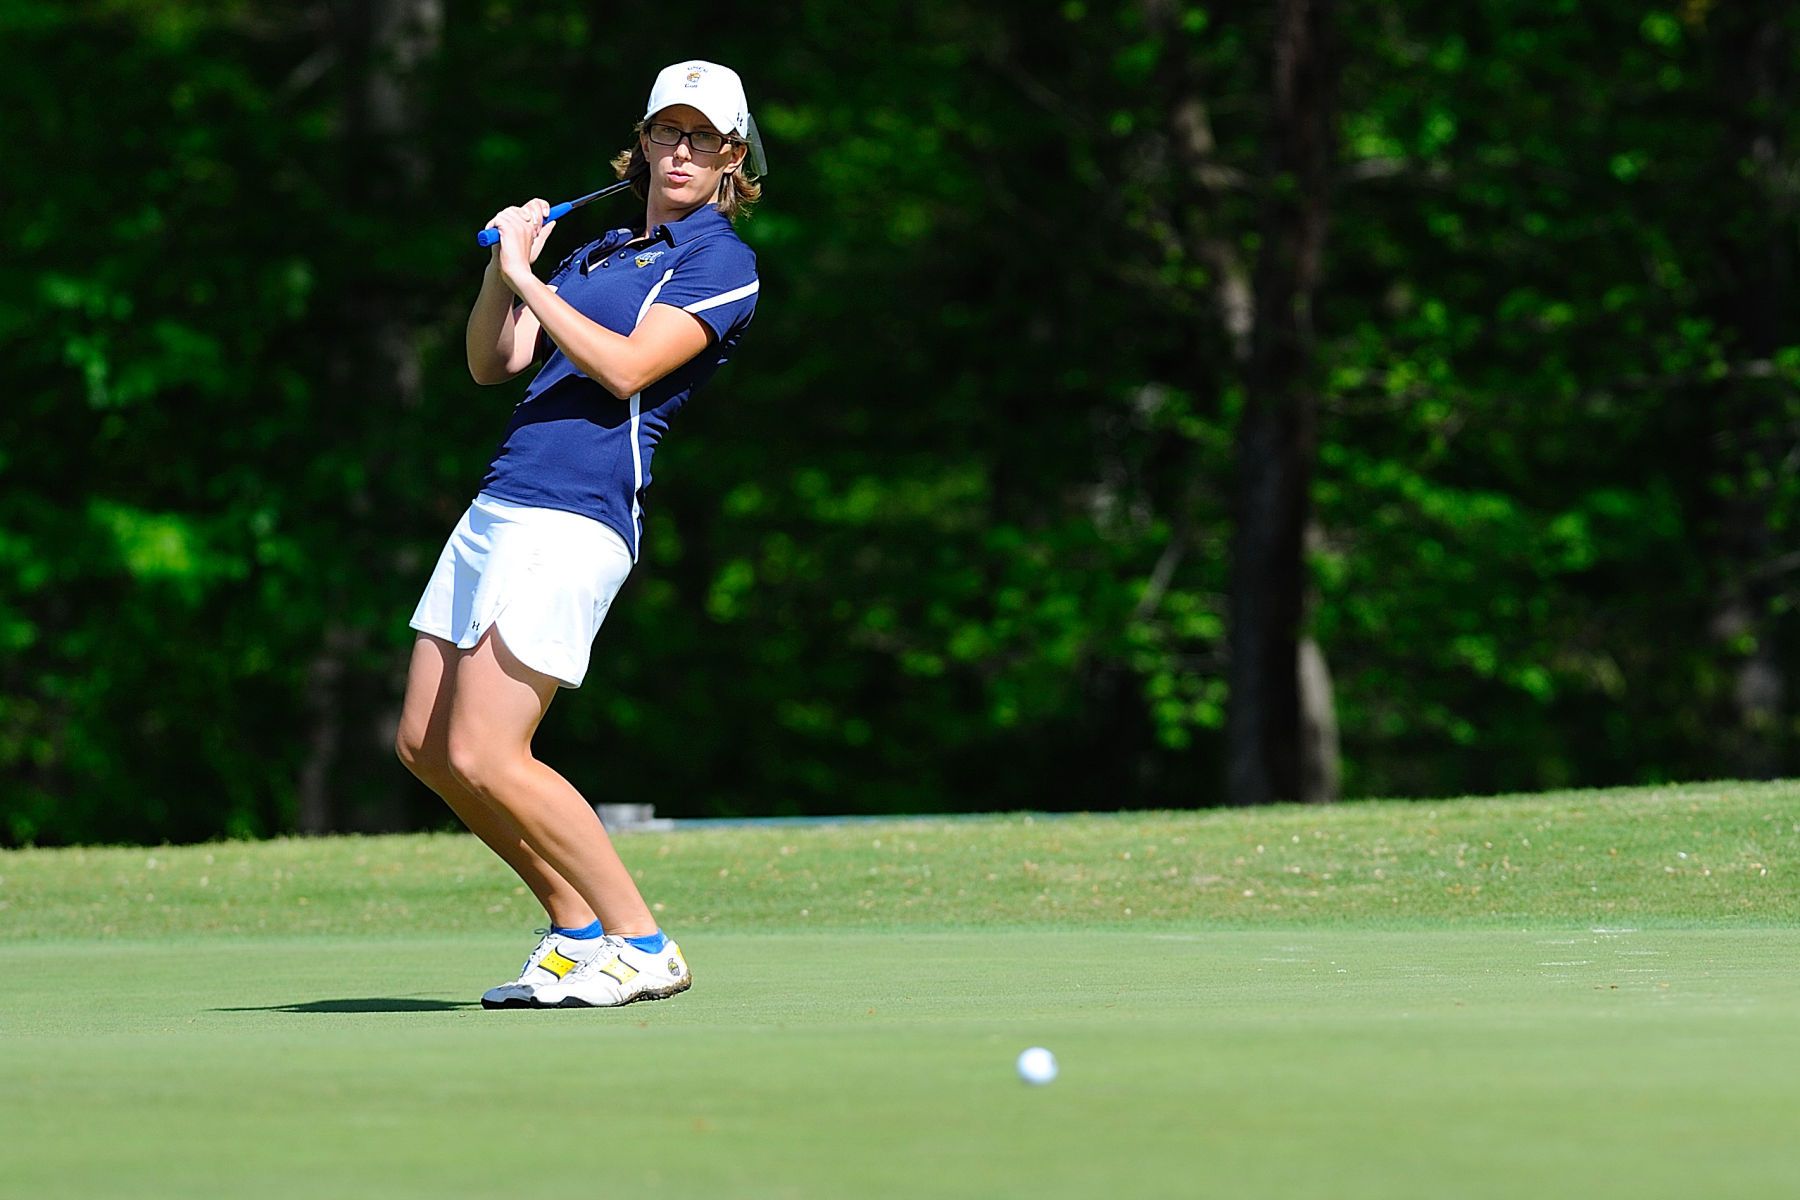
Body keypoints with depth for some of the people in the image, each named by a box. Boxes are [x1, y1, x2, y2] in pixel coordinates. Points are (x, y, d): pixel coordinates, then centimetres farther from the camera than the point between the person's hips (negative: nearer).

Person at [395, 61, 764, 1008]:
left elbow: (626, 367, -16)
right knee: (425, 745, 7)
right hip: (499, 504, 9)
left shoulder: (721, 264, -2)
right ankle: (578, 927, 16)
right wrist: (502, 269, -1)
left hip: (574, 519, -9)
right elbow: (492, 363, 15)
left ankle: (642, 946, -7)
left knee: (485, 756, -16)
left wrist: (526, 278, -10)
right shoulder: (600, 252, 21)